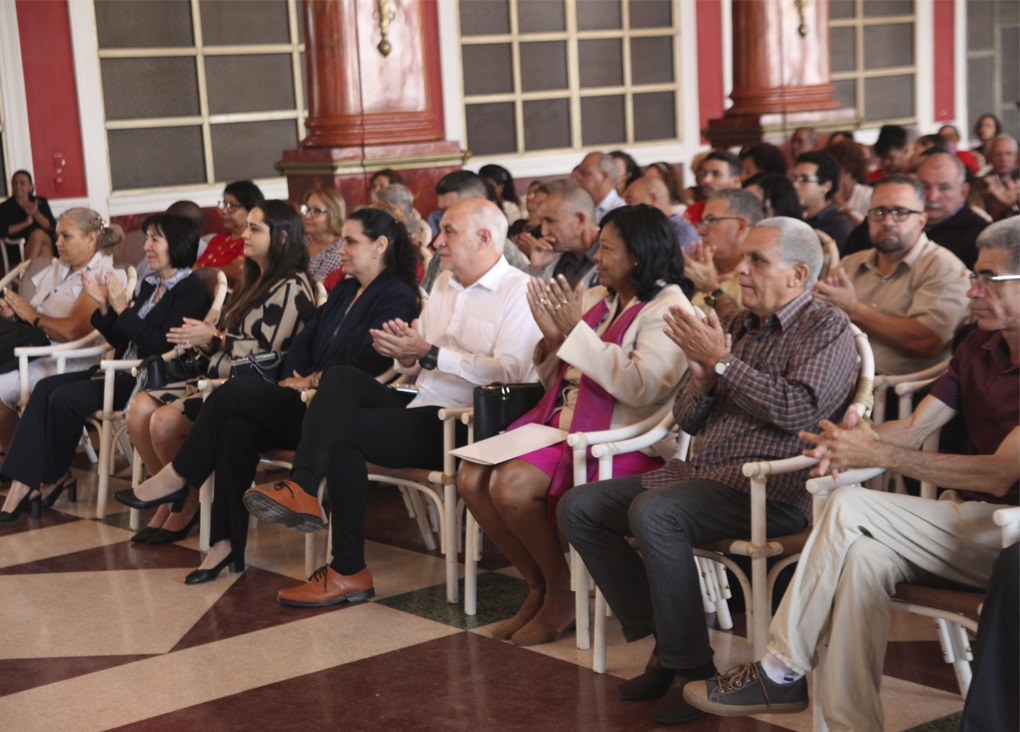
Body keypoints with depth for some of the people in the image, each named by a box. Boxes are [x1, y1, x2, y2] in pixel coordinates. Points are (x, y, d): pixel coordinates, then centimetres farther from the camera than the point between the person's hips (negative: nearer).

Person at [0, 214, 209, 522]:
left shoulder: (190, 290, -8)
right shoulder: (150, 285, 19)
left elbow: (163, 345, -18)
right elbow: (120, 340, 18)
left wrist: (123, 309, -16)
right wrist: (104, 305, 2)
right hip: (124, 371, 9)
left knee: (66, 398, -22)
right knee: (46, 388, -9)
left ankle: (54, 479, 0)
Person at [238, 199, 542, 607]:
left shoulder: (519, 292, -5)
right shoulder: (444, 283, 21)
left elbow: (510, 373, -20)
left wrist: (429, 354, -19)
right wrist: (407, 354, -4)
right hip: (421, 406, 8)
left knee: (343, 429, -20)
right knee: (342, 378, -16)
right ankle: (302, 489, -25)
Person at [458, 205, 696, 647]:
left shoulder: (667, 309, -8)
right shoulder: (595, 300, 15)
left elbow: (640, 386, -23)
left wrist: (577, 331, -17)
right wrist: (552, 337, -2)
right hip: (562, 422, 8)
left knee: (511, 485, -26)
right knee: (472, 477, -8)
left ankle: (563, 594, -3)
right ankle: (539, 587, 6)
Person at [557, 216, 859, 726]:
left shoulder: (825, 327, -1)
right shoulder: (738, 326, 20)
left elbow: (800, 409, -19)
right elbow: (687, 418, 20)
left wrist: (722, 362, -13)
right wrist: (701, 376, -2)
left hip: (770, 489, -8)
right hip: (700, 473, 9)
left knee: (653, 513, -33)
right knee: (578, 507, -2)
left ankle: (692, 669, -20)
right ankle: (665, 647, -2)